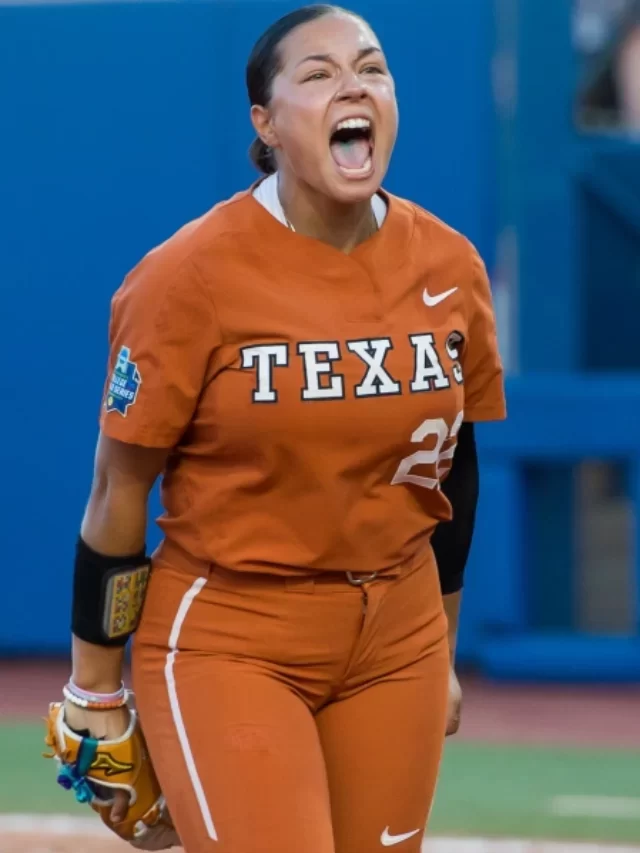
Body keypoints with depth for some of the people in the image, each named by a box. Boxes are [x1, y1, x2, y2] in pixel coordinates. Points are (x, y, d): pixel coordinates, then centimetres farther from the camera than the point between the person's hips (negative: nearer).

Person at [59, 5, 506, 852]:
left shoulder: (451, 267, 1)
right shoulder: (190, 274, -14)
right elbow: (118, 495, -8)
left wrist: (441, 655, 20)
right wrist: (95, 700, -4)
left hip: (396, 641, 5)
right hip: (225, 641, -5)